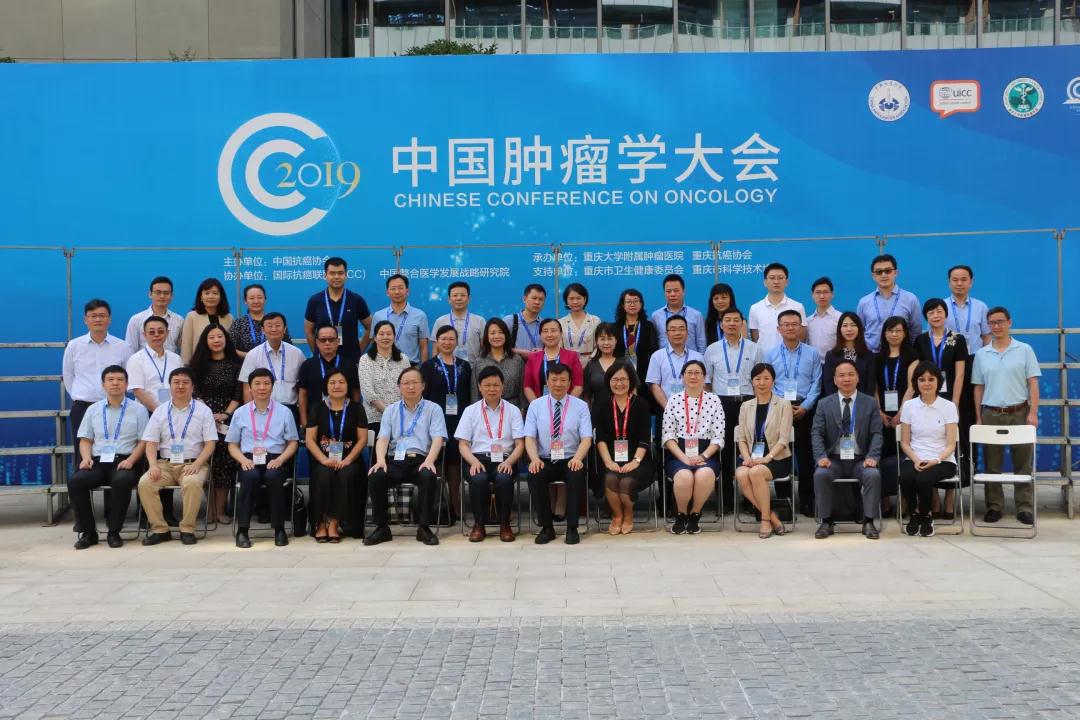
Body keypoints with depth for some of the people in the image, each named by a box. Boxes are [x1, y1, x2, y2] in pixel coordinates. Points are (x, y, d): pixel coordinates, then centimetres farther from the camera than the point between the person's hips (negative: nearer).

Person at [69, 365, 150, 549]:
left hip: (124, 462, -3)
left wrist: (131, 460, -11)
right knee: (75, 481, -27)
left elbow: (144, 441, 5)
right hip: (98, 462, 3)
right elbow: (85, 440, 18)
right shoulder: (93, 410, 19)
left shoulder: (138, 410, 11)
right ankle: (88, 532, -15)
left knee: (122, 481, -37)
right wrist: (86, 458, -3)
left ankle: (113, 532, -21)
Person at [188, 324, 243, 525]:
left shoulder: (235, 364, 8)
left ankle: (220, 509, -1)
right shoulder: (198, 364, 10)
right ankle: (209, 507, -1)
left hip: (228, 419, 0)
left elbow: (238, 394, 3)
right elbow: (195, 393, 3)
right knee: (206, 461, -7)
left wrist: (226, 414, -10)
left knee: (226, 462, -5)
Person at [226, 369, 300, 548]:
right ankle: (242, 530, -26)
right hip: (249, 461, 1)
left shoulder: (284, 412, 14)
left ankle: (279, 529, -24)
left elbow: (293, 443, 11)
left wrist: (279, 460, -8)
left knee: (273, 476, -35)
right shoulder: (240, 413, 15)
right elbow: (232, 445, 15)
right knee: (250, 476, -35)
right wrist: (243, 459, -7)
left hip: (275, 461, 0)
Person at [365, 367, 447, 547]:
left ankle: (424, 527, -21)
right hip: (395, 460, 2)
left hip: (421, 460, -2)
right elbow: (383, 438, 8)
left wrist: (429, 461, -20)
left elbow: (437, 439, -1)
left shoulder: (433, 409, 12)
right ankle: (381, 528, -14)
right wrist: (380, 460, -12)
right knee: (375, 477, -28)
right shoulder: (391, 410, 20)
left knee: (428, 476, -35)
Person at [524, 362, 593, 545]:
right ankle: (547, 527, -14)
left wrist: (578, 458, -25)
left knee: (577, 475, -33)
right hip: (544, 461, 1)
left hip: (571, 461, -1)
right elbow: (530, 438, -1)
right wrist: (534, 459, -21)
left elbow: (586, 438, -5)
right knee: (535, 476, -31)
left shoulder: (580, 406, 4)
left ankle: (572, 528, -18)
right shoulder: (536, 405, 6)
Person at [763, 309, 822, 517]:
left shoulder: (812, 354, 7)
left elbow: (816, 384, 1)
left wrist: (804, 407, -11)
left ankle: (807, 502, 9)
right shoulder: (770, 354, 8)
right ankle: (783, 500, 11)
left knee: (805, 456, 2)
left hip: (804, 409, -1)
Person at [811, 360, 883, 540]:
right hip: (834, 460, 0)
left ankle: (868, 522, -16)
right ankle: (826, 521, -15)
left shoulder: (870, 403, 7)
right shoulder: (824, 404, 8)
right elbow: (817, 433, 1)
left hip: (860, 460, 0)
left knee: (874, 474, -31)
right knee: (820, 474, -30)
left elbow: (876, 434, 1)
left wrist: (872, 457, -16)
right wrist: (821, 456, -17)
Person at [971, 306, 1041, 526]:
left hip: (1019, 413, -1)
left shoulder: (1025, 350, 4)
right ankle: (994, 506, 13)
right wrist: (978, 418, 5)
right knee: (992, 463, 5)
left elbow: (1033, 383, 1)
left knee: (1023, 462, 2)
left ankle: (1024, 507, 8)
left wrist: (1033, 412, -8)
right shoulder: (981, 354, 8)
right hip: (991, 414, 1)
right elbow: (978, 387, 10)